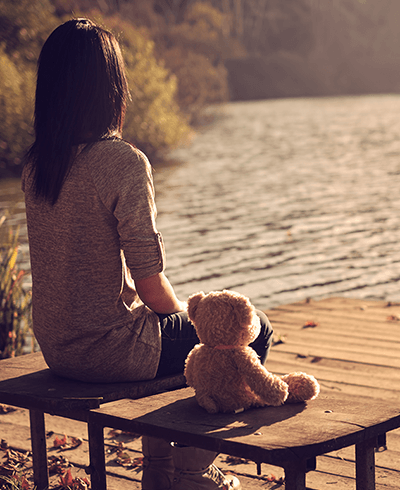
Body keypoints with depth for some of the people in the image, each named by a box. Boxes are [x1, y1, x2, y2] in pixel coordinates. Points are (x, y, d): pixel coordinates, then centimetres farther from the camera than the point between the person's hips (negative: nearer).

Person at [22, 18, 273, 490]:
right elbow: (151, 287, -21)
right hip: (106, 348, -8)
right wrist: (183, 313, 2)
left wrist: (176, 310, 16)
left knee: (171, 322, 34)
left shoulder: (36, 163, 2)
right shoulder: (124, 162, -22)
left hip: (55, 345, 8)